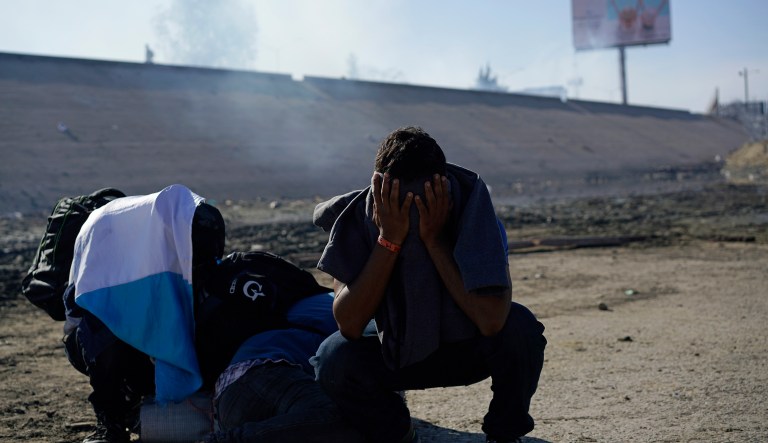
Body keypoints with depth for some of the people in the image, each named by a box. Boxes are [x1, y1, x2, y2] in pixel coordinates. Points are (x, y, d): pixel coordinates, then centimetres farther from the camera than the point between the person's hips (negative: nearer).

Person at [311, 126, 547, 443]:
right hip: (397, 353, 1)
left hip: (469, 351, -1)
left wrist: (435, 240, -36)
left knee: (521, 327, -31)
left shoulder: (474, 207, -25)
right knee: (334, 360, -28)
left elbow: (491, 320, -37)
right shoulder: (357, 216, -20)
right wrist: (389, 239, -35)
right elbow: (349, 325, -29)